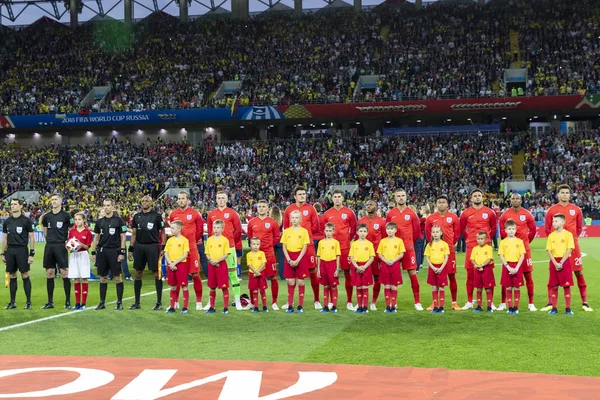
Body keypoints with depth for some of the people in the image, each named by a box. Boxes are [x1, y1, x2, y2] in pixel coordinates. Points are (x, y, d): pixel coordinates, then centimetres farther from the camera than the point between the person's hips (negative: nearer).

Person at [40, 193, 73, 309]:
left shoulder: (66, 215, -3)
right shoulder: (47, 216, 10)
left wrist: (68, 242, -2)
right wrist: (49, 240, 14)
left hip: (61, 246, -4)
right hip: (49, 247, 5)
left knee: (64, 273, -5)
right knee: (49, 273, 6)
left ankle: (68, 301, 1)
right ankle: (50, 302, 12)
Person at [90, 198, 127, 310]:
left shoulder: (118, 220, 0)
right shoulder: (99, 221, 12)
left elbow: (123, 237, -2)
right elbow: (96, 238, 16)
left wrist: (122, 252, -9)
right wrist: (93, 252, 10)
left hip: (114, 251, -4)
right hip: (101, 251, 4)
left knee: (117, 277, -2)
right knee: (103, 278, 8)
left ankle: (119, 302, 4)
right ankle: (102, 302, 14)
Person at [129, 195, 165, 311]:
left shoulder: (157, 216, -1)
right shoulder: (137, 216, 12)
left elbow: (162, 232, -1)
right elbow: (134, 233, 14)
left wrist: (163, 248, -8)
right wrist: (131, 249, 9)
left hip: (153, 246, -5)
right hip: (139, 246, 5)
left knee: (156, 273, -3)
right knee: (138, 274, 8)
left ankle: (159, 303, 4)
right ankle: (137, 303, 15)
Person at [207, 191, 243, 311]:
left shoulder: (232, 213, 1)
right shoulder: (211, 214, 10)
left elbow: (238, 230, 3)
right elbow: (210, 230, 17)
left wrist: (231, 242, 9)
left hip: (229, 247, -3)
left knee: (232, 272, -3)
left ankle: (237, 301, 0)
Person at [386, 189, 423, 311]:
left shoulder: (411, 213, 2)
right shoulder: (390, 214, 5)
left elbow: (416, 230, 7)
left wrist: (409, 241, 10)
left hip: (408, 248, -1)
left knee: (413, 273, -3)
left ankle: (417, 302, 3)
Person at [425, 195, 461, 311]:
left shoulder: (453, 217, 3)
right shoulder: (430, 218, 3)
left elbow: (457, 233, 9)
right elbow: (428, 234, 12)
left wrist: (452, 244, 8)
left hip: (450, 250, 0)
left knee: (452, 276, 2)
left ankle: (454, 303, 8)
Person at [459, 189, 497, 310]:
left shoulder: (490, 212, 4)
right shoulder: (466, 213, 3)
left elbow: (493, 228, 17)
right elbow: (462, 228, 16)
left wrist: (488, 238, 11)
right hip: (471, 246, 0)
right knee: (470, 273, 2)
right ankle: (469, 302, 10)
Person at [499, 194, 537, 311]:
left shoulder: (527, 215, 0)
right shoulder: (505, 215, 2)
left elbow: (532, 230, 9)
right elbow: (502, 231, 10)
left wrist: (527, 242, 10)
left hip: (524, 248, 0)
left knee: (528, 275, 1)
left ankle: (531, 303, 8)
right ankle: (503, 303, 10)